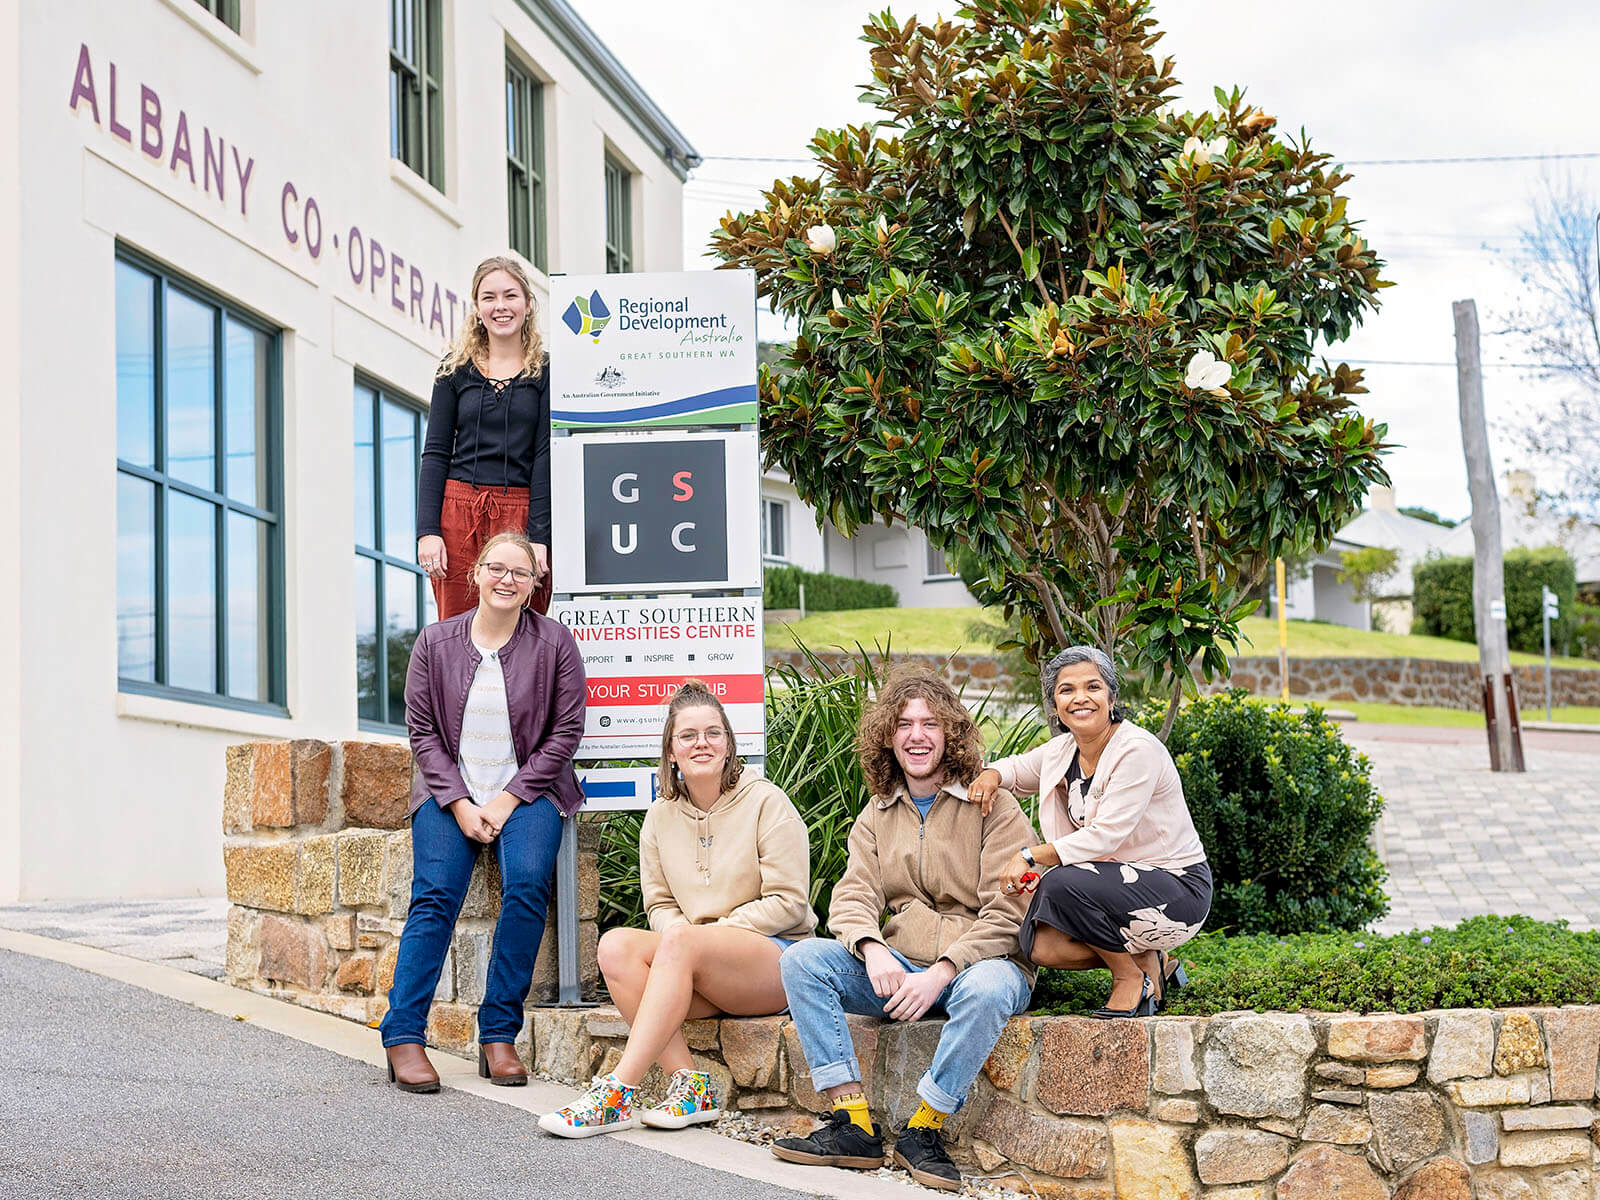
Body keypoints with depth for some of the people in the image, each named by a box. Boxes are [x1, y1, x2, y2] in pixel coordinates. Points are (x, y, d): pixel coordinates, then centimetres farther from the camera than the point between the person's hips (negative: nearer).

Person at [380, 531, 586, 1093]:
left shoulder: (554, 643, 0)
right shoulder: (435, 643, 4)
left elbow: (565, 732, -2)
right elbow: (423, 731, 4)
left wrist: (507, 800, -10)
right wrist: (460, 804, -9)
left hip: (527, 790, -1)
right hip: (449, 791, 1)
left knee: (527, 885, -25)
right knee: (434, 896, -18)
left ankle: (499, 1035, -19)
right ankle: (402, 1036, -17)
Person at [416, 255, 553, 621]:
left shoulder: (545, 371, 5)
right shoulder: (456, 370, 12)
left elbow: (545, 457, -1)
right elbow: (435, 454, 9)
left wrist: (539, 536, -10)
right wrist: (428, 531, -3)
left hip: (521, 517, -2)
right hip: (459, 515, 2)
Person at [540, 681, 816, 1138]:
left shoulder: (766, 801, -2)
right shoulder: (661, 816, 12)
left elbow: (787, 903, -7)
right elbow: (660, 904, 14)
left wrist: (702, 933, -14)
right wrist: (678, 930, -11)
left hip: (775, 953, -5)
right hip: (697, 967, 5)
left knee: (680, 941, -33)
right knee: (616, 944, -23)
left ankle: (617, 1091, -37)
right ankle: (689, 1082, -30)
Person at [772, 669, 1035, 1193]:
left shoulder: (991, 805, -1)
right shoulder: (878, 814, 16)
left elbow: (1008, 913, -10)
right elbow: (853, 896, 5)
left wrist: (940, 973, -21)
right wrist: (872, 948, -19)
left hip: (980, 961, -5)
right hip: (898, 968, 5)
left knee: (987, 990, -40)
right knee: (801, 959, -17)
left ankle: (922, 1129, -23)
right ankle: (853, 1125, -23)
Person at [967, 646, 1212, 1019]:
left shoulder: (1138, 750, -20)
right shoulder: (1062, 751, 3)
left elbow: (1105, 836, -25)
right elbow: (1018, 768, 24)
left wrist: (1032, 856, -24)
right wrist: (991, 775, 0)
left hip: (1179, 890, -8)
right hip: (1124, 883, 8)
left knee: (1061, 884, -29)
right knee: (1040, 945, -13)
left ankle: (1132, 977, -6)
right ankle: (1151, 963, 9)